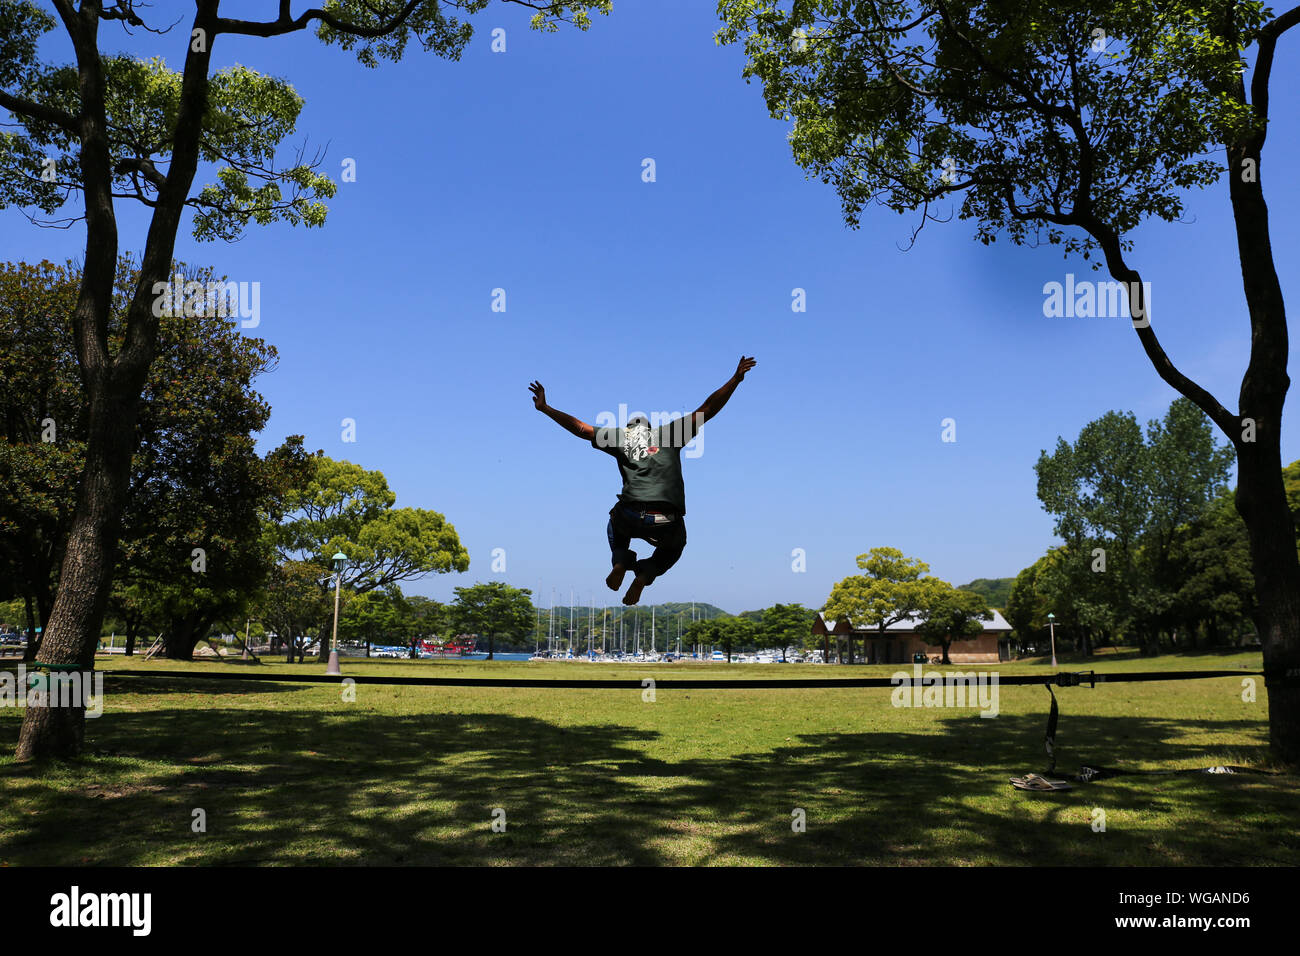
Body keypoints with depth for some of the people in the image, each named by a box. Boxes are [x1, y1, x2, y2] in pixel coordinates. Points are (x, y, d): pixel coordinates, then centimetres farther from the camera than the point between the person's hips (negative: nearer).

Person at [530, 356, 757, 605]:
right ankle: (644, 576, 6)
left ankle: (620, 563, 11)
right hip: (669, 523, -1)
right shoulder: (669, 433, 18)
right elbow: (708, 409, 17)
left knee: (616, 523, 39)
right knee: (674, 546, 35)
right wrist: (736, 379, 23)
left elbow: (580, 427, 22)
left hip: (631, 518, 1)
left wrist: (544, 408, 32)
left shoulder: (620, 437, 17)